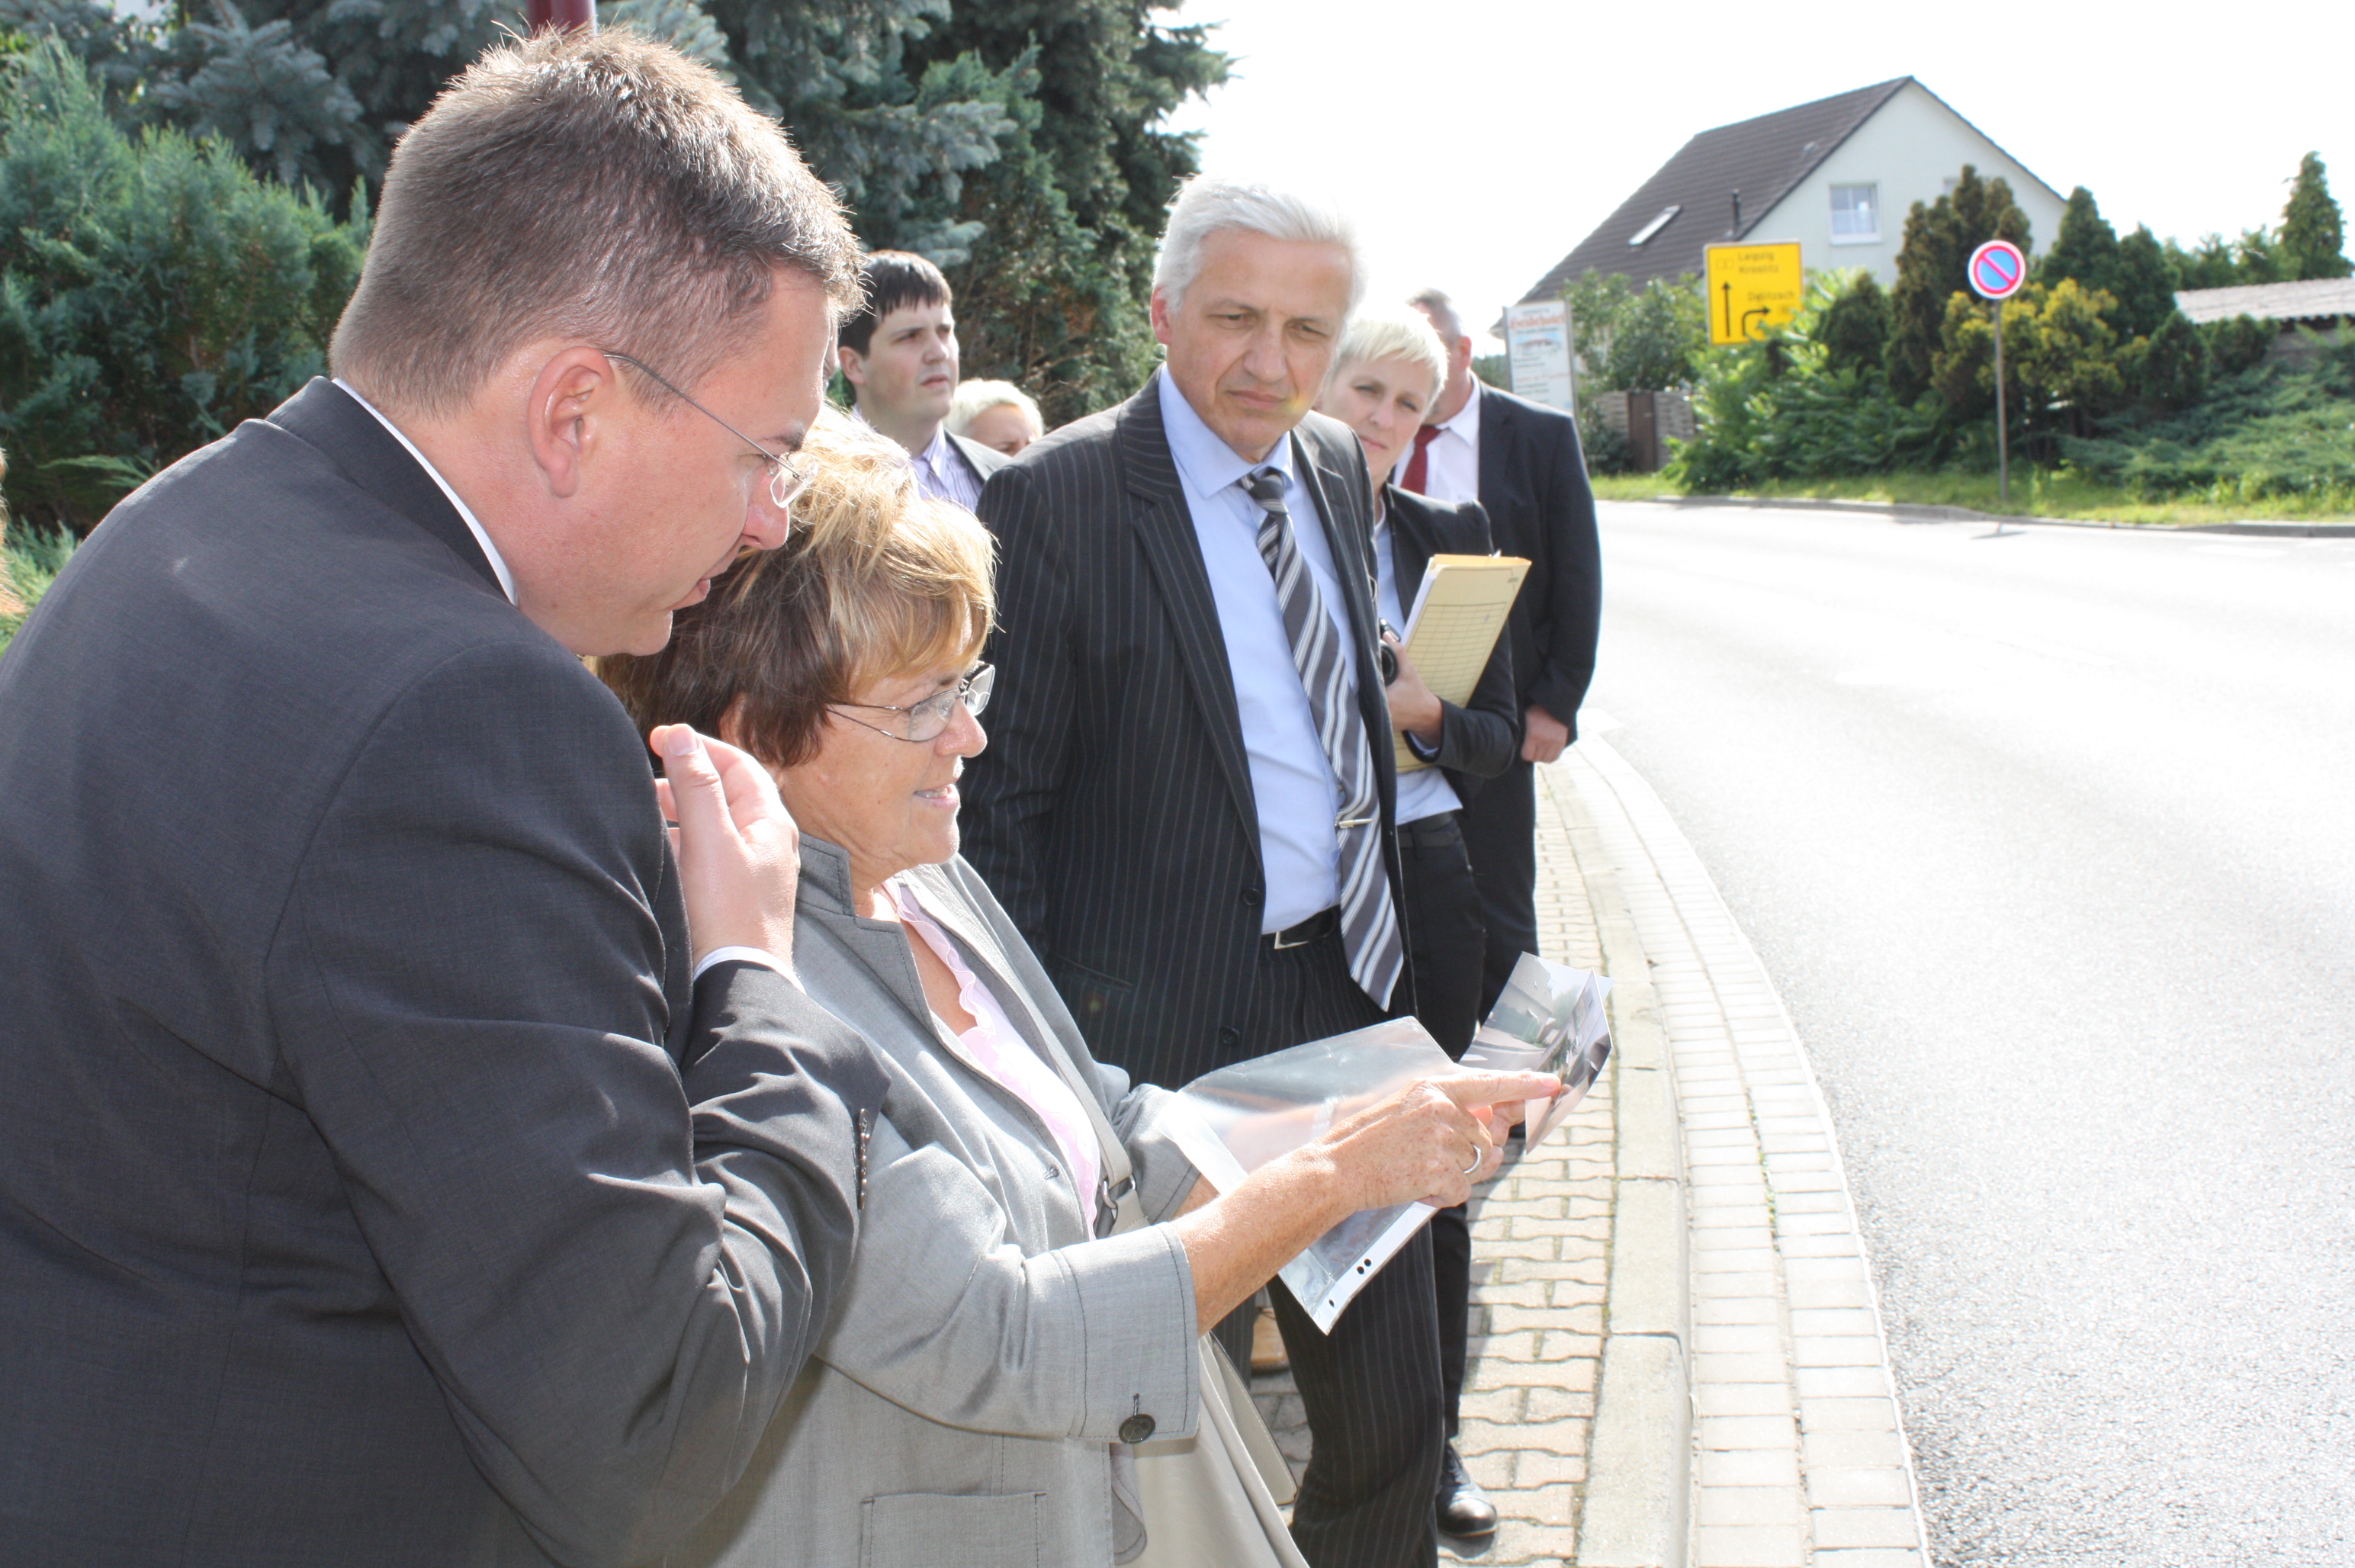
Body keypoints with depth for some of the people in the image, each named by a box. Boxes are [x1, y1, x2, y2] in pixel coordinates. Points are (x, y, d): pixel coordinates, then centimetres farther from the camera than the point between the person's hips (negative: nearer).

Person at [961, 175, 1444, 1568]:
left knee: (1392, 1402, 16)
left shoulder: (1339, 467, 7)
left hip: (1352, 990, 6)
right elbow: (1002, 798, -12)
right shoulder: (1055, 497, -14)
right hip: (1169, 1031, -6)